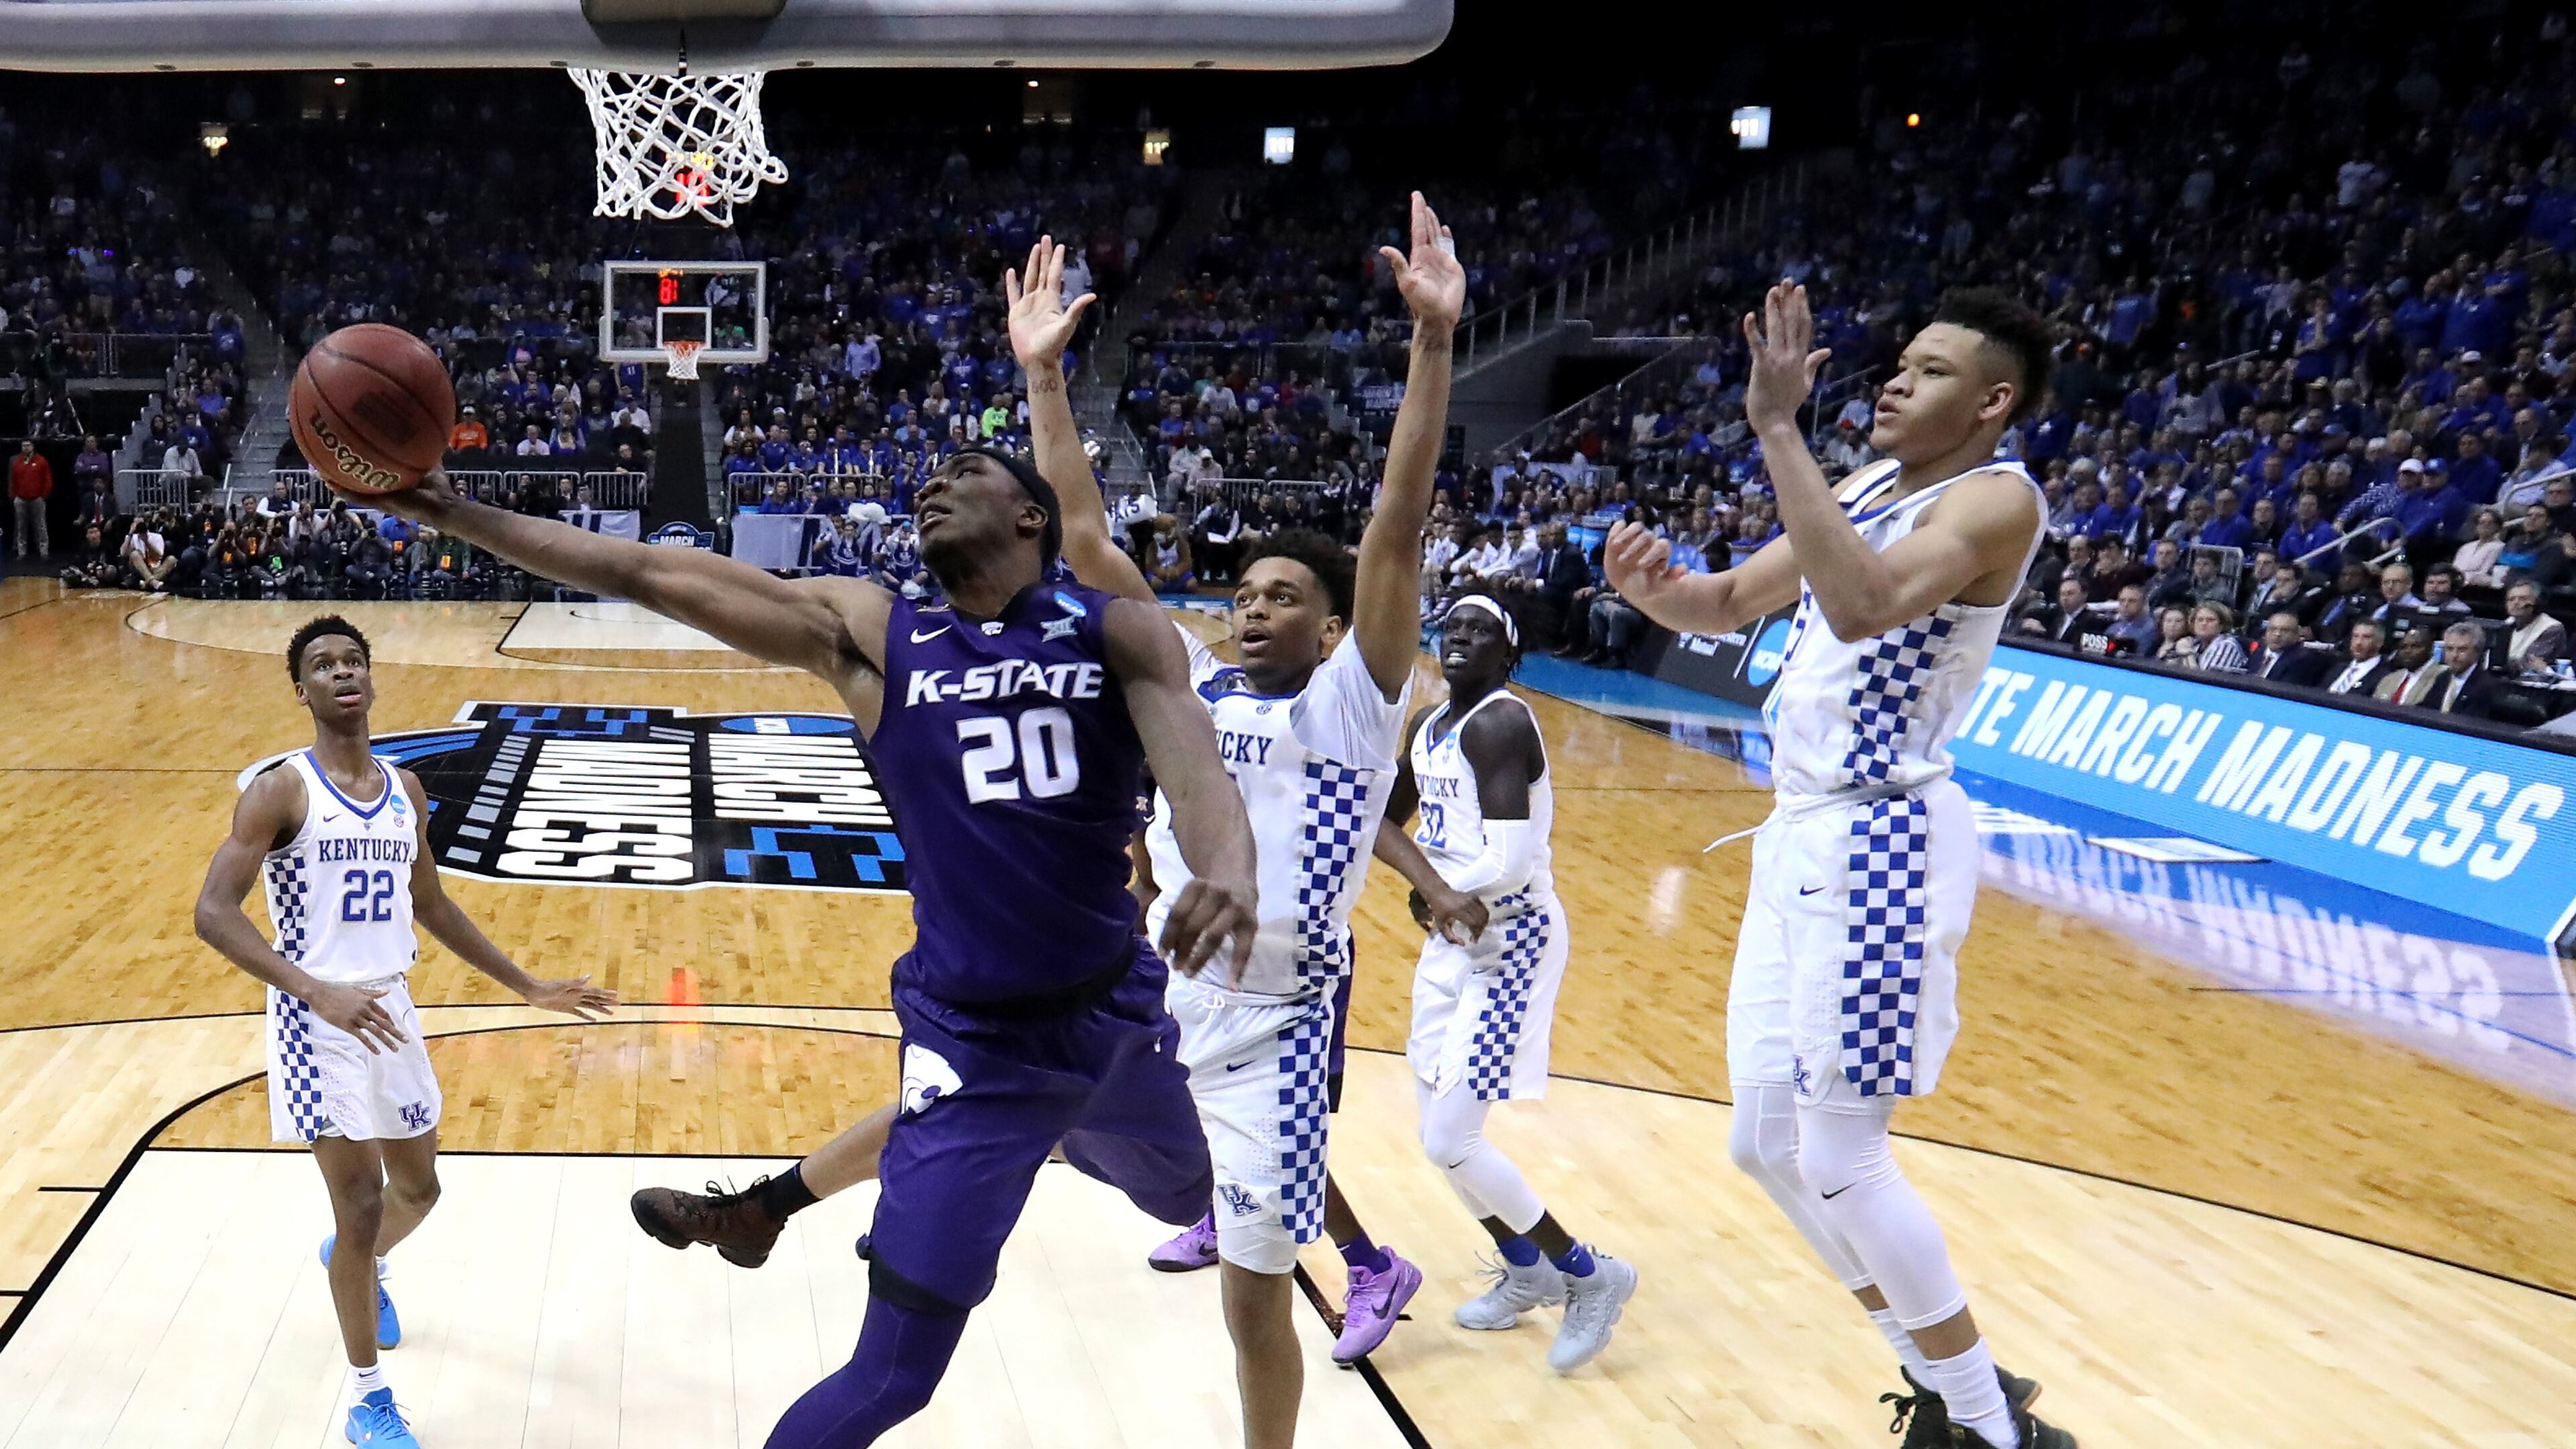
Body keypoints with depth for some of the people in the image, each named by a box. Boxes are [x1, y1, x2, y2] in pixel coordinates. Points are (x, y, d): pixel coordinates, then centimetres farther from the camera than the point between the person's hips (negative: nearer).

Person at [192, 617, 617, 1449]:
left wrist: (527, 987, 17)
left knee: (417, 1189, 17)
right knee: (361, 1205, -5)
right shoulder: (280, 790, -12)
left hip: (392, 1011, 6)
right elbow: (213, 913, -19)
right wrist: (317, 990, -32)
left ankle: (356, 1260, 53)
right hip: (318, 1021, -6)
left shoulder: (405, 789, 7)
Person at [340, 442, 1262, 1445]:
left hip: (1119, 1012, 3)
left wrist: (1230, 873, -46)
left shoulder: (1119, 632, -7)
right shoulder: (868, 632, -6)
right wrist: (456, 516, -12)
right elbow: (651, 576, -8)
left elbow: (1196, 770, -24)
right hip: (976, 1039, -3)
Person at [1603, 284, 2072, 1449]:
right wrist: (1655, 587, -4)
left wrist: (1777, 427, -32)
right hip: (1802, 836, 9)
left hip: (1881, 842, -9)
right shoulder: (1867, 488, 14)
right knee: (1766, 1144, 13)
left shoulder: (1996, 499, -13)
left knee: (1838, 1158, -4)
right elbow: (1731, 603, 18)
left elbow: (1862, 605, -32)